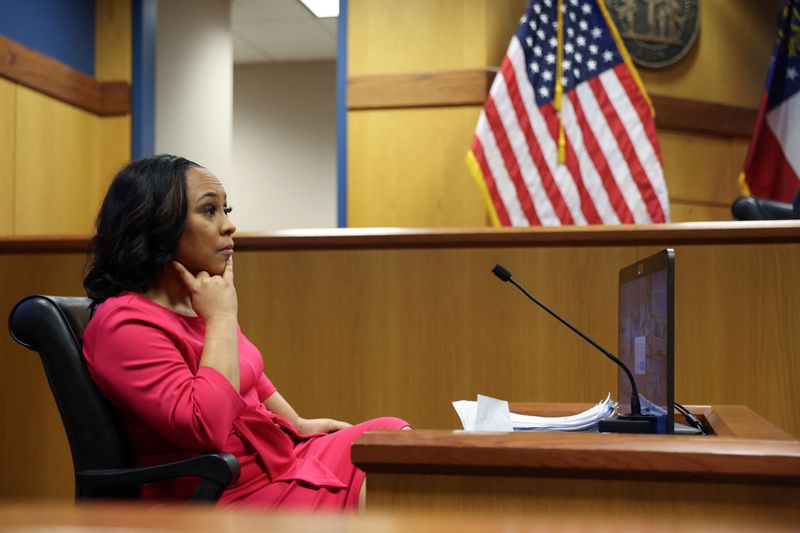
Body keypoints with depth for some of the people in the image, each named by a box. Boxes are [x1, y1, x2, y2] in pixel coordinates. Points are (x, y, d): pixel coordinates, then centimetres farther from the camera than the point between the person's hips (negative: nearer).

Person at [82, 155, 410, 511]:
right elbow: (204, 427, -31)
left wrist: (299, 424, 17)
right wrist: (222, 317, -22)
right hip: (234, 495, -9)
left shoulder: (194, 303, 9)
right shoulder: (124, 324, -19)